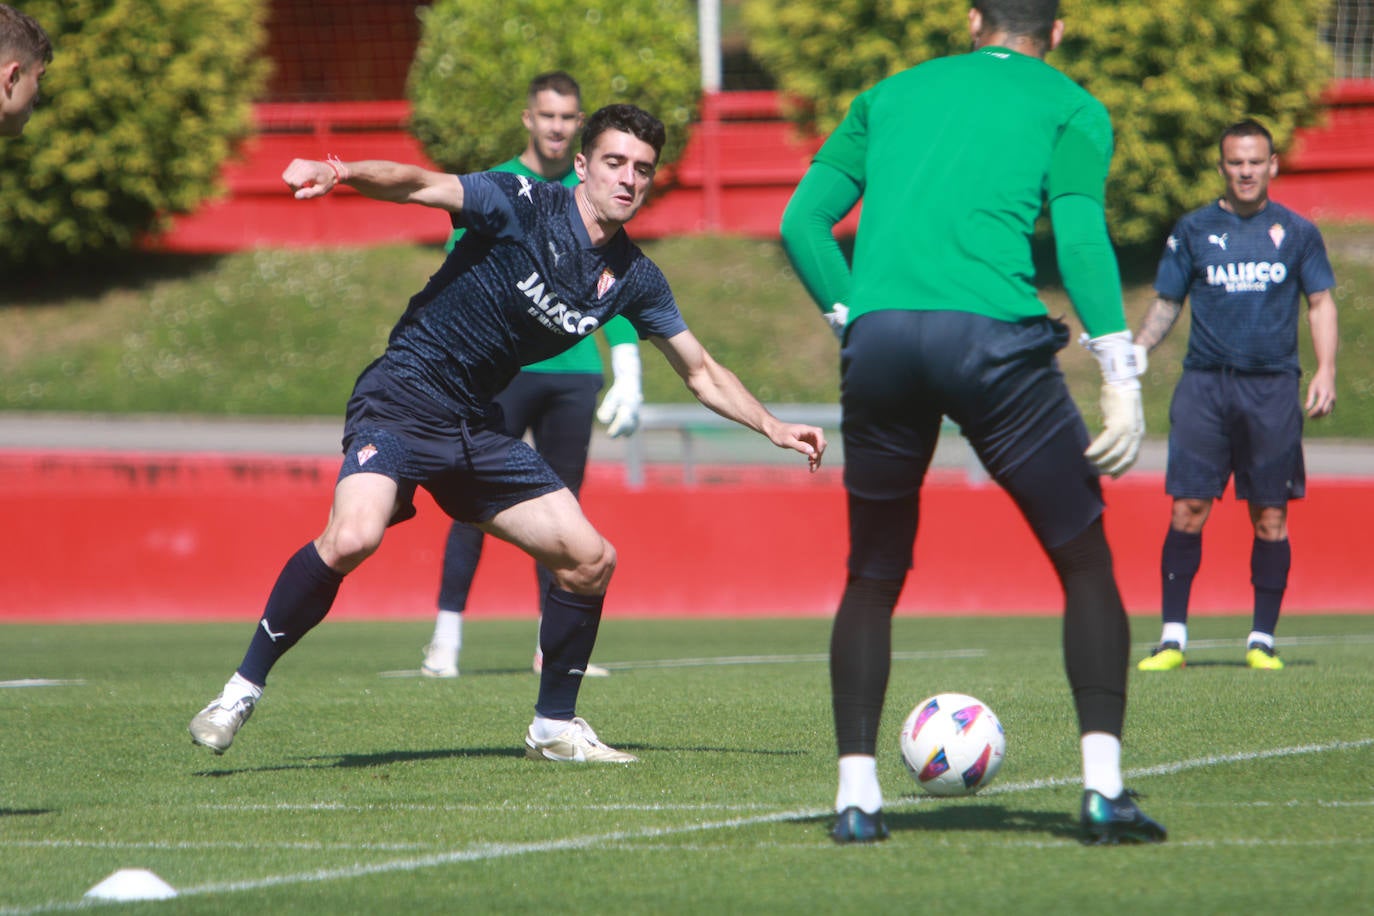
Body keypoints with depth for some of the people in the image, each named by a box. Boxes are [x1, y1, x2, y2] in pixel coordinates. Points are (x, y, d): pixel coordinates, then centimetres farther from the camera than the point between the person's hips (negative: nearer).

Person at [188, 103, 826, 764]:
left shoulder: (634, 279, 6)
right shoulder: (523, 204, -12)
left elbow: (701, 374, 18)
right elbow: (423, 186, -25)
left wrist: (773, 427, 9)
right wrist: (341, 173, -43)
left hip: (478, 426, 7)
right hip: (404, 396, -7)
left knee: (591, 559, 1)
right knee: (353, 538, -30)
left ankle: (554, 728, 19)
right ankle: (242, 691, -15)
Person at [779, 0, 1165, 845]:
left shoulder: (891, 95, 25)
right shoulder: (1070, 108, 14)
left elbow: (803, 221, 15)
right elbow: (1080, 234, -3)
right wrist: (1122, 377, -6)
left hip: (879, 338, 3)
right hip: (991, 334, -3)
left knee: (873, 578, 18)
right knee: (1085, 559, 9)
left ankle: (856, 794, 9)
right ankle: (1104, 787, -2)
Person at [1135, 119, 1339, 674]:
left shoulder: (1296, 232, 8)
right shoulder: (1194, 230, 8)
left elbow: (1320, 301, 11)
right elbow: (1166, 304, 13)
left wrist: (1325, 372, -2)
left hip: (1272, 387, 0)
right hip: (1204, 383, 0)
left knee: (1270, 518, 1)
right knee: (1187, 510, -6)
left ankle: (1262, 639, 10)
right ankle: (1173, 636, 0)